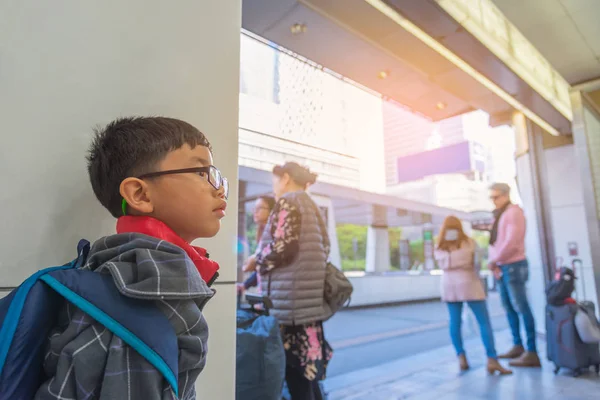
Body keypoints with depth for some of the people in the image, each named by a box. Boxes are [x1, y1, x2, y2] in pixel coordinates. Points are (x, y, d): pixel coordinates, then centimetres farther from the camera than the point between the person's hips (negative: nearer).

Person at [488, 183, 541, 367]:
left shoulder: (514, 212, -10)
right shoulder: (499, 215, 17)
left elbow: (512, 241, -20)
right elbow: (494, 242, 15)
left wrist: (494, 260, -15)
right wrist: (493, 262, 2)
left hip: (514, 266, -9)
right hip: (502, 267, 9)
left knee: (521, 307, -7)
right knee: (509, 307, 12)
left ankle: (532, 352, -3)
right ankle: (517, 346, 22)